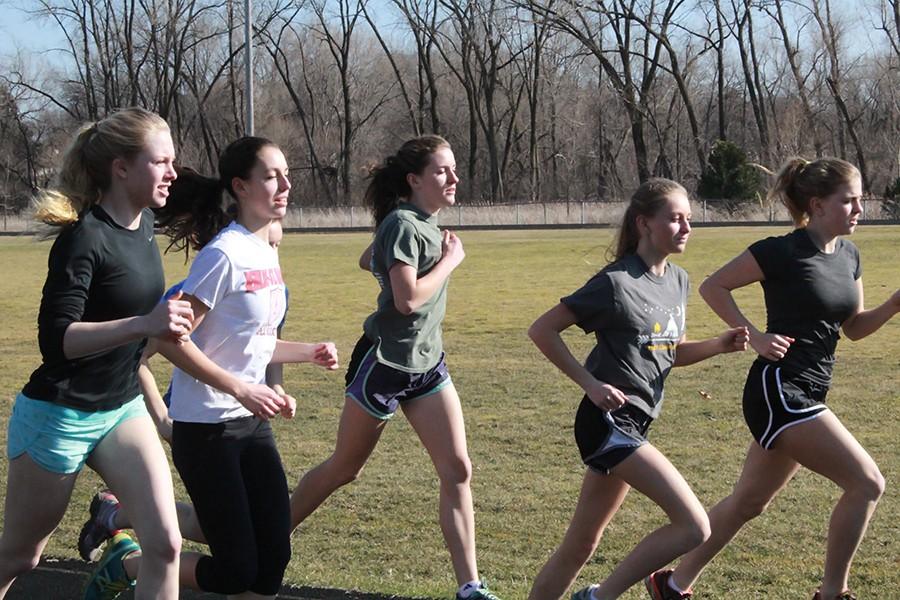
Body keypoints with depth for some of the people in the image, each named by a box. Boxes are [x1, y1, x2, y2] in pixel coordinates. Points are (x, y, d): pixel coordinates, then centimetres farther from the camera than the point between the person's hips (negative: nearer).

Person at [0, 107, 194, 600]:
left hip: (122, 408, 7)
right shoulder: (84, 237, -22)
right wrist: (143, 324, -40)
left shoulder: (144, 223, 1)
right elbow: (56, 339, -30)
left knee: (165, 545, -7)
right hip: (60, 415, -7)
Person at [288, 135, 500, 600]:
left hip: (426, 364, 8)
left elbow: (367, 261, 22)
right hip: (384, 364, -8)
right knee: (343, 468, 8)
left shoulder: (426, 223, 8)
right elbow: (408, 299, -27)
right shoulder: (403, 224, -18)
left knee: (458, 471, -3)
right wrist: (450, 260, -15)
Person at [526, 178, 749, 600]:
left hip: (633, 426, 9)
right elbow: (542, 330, -11)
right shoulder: (616, 283, -14)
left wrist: (721, 344, 3)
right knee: (693, 526, -15)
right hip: (608, 422, -8)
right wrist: (590, 383, -16)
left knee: (581, 545, 13)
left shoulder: (677, 280, 11)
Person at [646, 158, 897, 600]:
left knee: (748, 502, 16)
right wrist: (755, 336, -15)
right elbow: (712, 287, -7)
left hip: (806, 395, 9)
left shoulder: (848, 255, 10)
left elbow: (854, 326, 18)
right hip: (778, 391, -9)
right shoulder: (783, 252, -14)